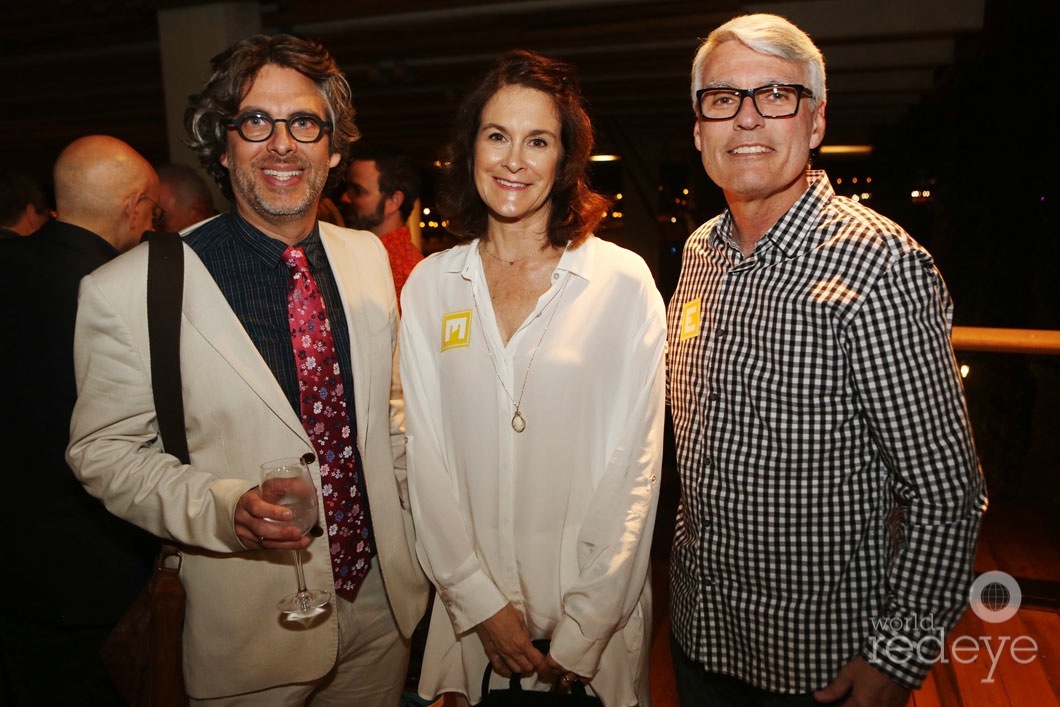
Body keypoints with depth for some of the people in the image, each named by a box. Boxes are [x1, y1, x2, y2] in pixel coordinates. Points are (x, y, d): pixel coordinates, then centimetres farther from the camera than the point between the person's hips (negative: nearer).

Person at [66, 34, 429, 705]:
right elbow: (105, 450, -7)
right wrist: (222, 509, -24)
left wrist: (421, 536, 6)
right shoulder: (127, 291, -17)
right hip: (254, 629, -4)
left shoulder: (369, 257, -2)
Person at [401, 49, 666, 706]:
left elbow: (635, 464, -9)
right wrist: (481, 603, -7)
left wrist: (585, 630, -10)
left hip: (596, 611, -2)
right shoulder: (429, 286, -1)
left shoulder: (625, 282, -9)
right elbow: (425, 453, -2)